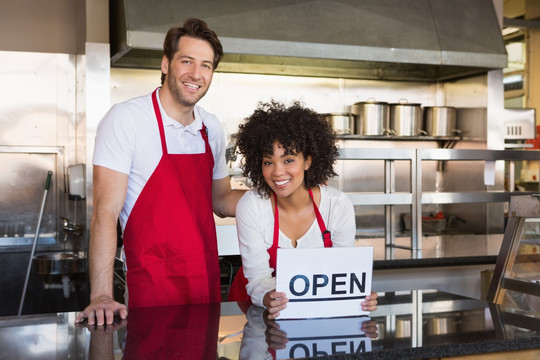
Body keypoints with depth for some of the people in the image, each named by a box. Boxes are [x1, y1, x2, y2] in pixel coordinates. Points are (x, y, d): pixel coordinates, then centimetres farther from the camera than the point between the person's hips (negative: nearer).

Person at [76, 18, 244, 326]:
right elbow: (106, 212, -16)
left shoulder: (211, 128, 7)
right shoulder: (125, 119, -12)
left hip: (207, 284, 6)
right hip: (153, 289, -5)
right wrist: (101, 296, -24)